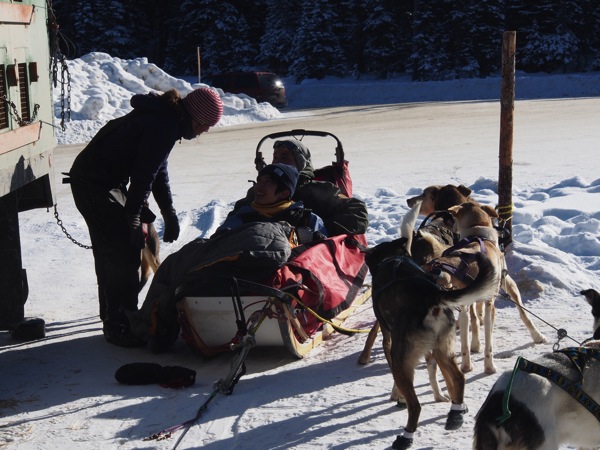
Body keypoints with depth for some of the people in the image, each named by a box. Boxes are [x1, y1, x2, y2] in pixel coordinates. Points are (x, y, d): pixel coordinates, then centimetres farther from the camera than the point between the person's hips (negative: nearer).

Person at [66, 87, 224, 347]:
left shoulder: (163, 116, 10)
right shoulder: (165, 125, -21)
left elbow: (158, 170, 17)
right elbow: (144, 175, -22)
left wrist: (169, 213, 17)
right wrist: (133, 218, -15)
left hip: (99, 181, 11)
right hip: (96, 185, -11)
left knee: (110, 252, 18)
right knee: (124, 254, -8)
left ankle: (113, 318, 31)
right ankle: (120, 327, 0)